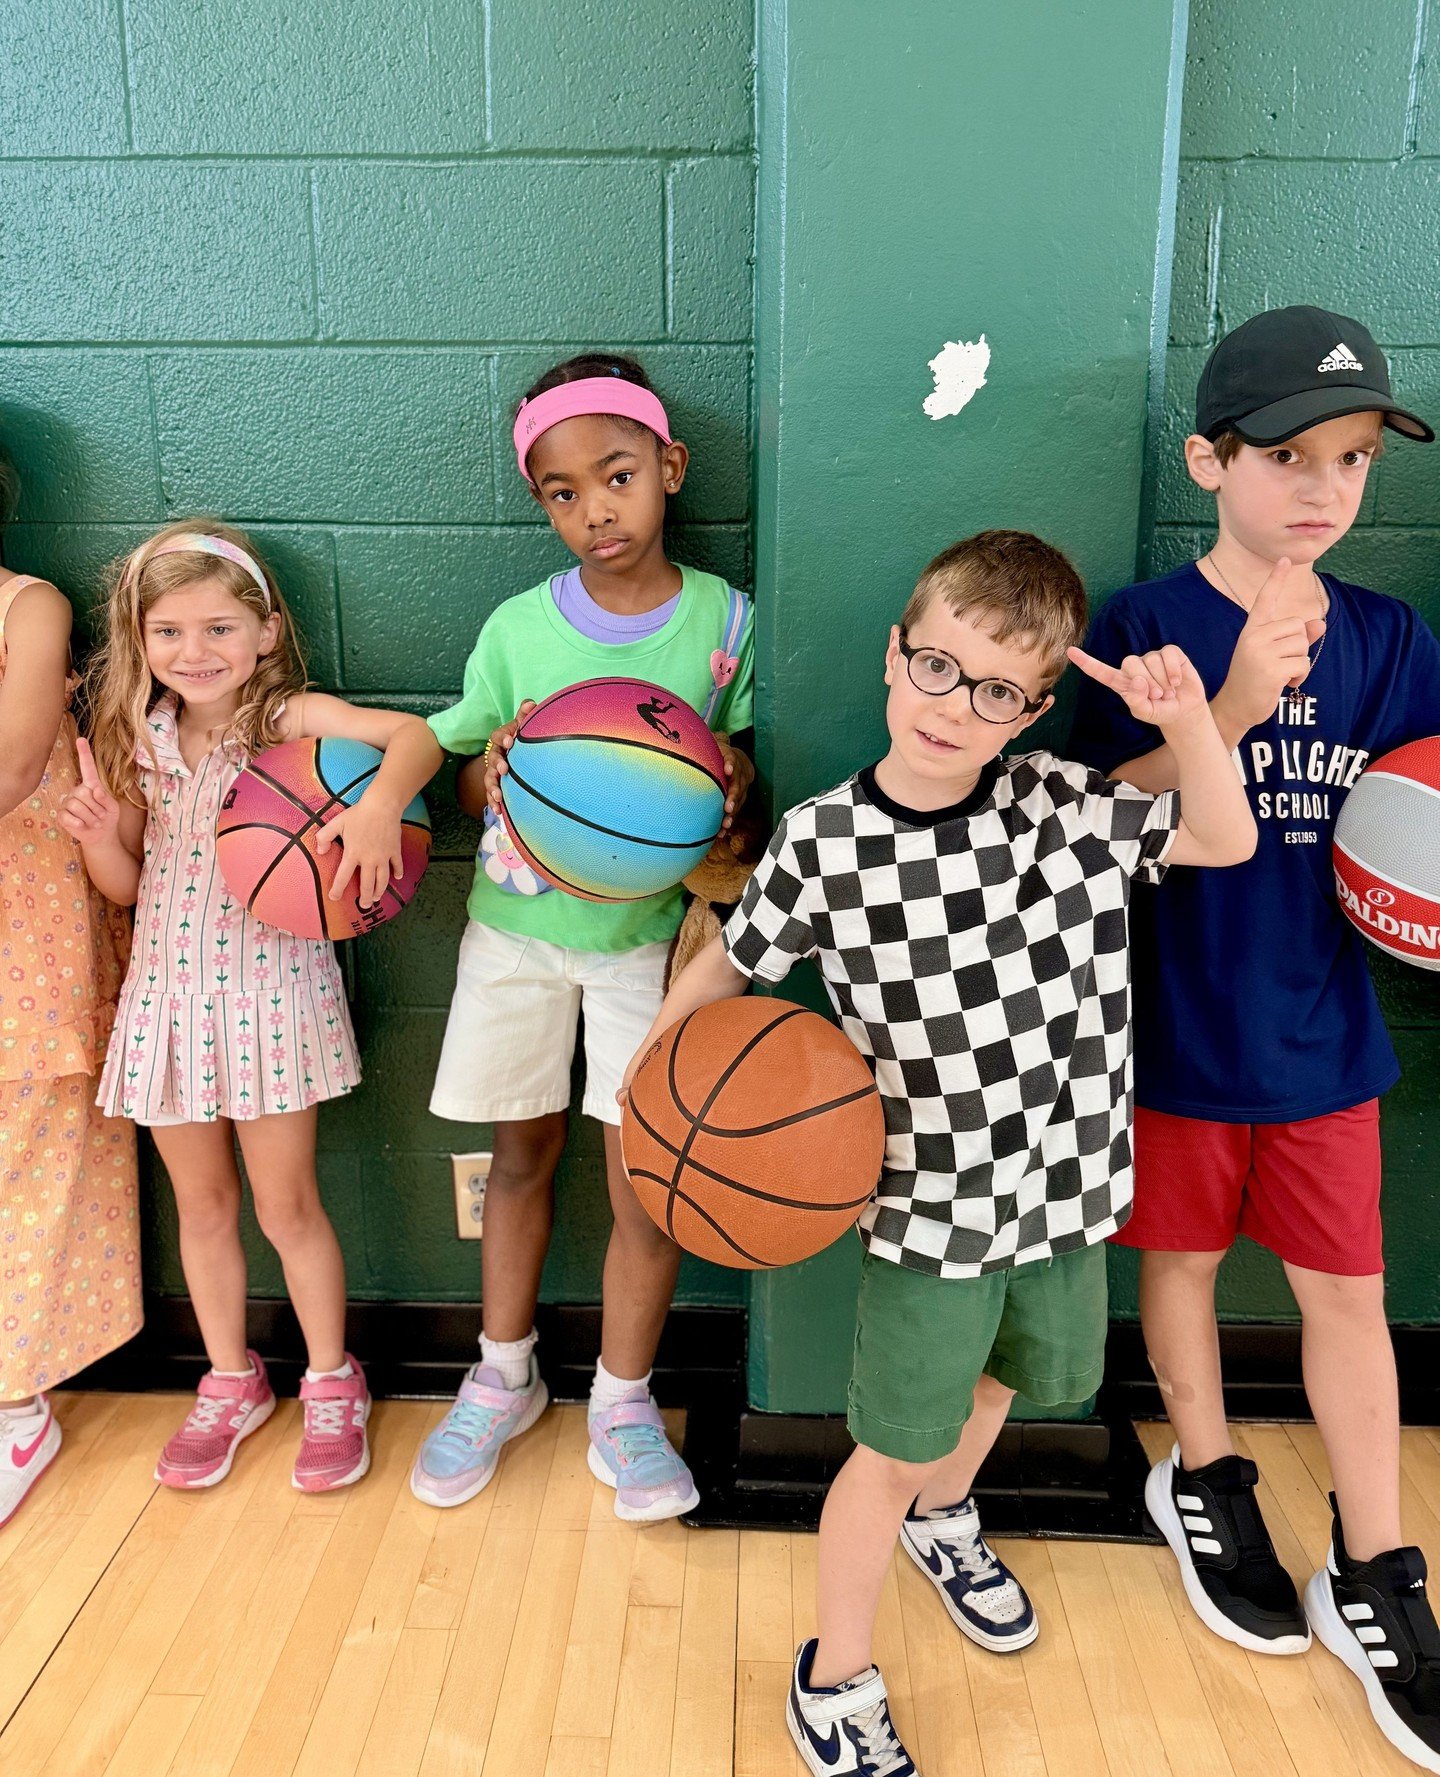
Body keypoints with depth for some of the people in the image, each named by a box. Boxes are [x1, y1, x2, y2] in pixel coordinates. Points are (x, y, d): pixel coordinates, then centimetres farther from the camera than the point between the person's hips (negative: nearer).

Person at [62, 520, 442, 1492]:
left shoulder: (290, 718, -10)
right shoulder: (139, 740, 4)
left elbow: (416, 736, -26)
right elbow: (127, 885, 11)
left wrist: (380, 806, -45)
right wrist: (99, 832, -10)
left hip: (268, 985, -4)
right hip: (170, 992, 5)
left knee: (286, 1205, 6)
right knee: (202, 1205, 16)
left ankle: (332, 1383, 28)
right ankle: (231, 1383, 36)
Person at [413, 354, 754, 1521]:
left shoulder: (723, 617, -7)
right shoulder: (518, 628, -5)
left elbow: (737, 763, 1)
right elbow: (468, 773, 3)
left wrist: (728, 782, -22)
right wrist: (495, 777, -20)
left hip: (648, 933, -1)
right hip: (518, 923, 1)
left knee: (648, 1179, 0)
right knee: (524, 1153, 15)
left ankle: (624, 1403, 24)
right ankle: (505, 1379, 37)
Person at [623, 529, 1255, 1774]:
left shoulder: (1065, 806, -9)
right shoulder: (824, 843, -16)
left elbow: (1226, 843, 1)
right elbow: (732, 960, -1)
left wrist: (1188, 719, -15)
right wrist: (652, 1058, -14)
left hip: (1065, 1190, 4)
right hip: (930, 1208, -4)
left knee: (997, 1386, 29)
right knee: (897, 1449, 10)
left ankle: (943, 1525, 62)